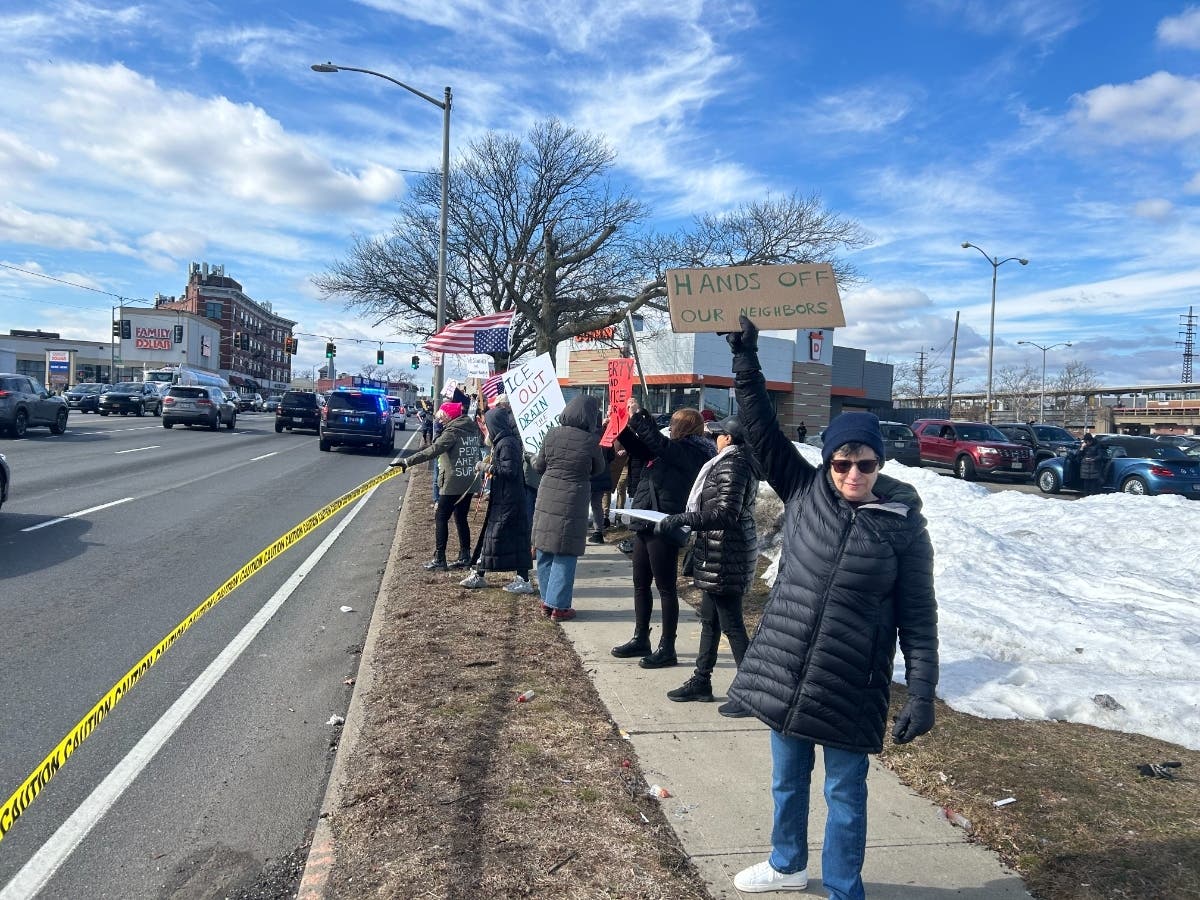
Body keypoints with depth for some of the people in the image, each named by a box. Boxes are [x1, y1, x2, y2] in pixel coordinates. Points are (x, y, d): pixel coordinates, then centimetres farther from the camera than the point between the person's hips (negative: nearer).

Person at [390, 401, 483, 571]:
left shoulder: (452, 432, -14)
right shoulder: (472, 429, 11)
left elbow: (433, 451, -23)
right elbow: (478, 454, 17)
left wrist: (407, 461, -24)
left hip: (453, 483, -8)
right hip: (469, 483, 8)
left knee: (441, 518, 0)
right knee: (461, 519, 14)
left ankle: (439, 559, -1)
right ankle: (465, 557, 15)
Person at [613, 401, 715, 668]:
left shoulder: (692, 453, -11)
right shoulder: (673, 451, 14)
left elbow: (657, 443, -24)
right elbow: (638, 447, 22)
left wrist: (637, 415, -15)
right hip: (646, 525, 9)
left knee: (666, 587, -1)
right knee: (641, 584, 16)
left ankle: (667, 648, 8)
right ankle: (640, 639, 28)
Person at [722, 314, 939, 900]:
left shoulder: (903, 524, -9)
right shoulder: (804, 492, -2)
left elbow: (918, 616, -6)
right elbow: (762, 430, -6)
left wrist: (922, 693, -10)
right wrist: (745, 359, -13)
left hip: (851, 686, -3)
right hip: (783, 672, 4)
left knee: (845, 794, 12)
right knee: (787, 779, 22)